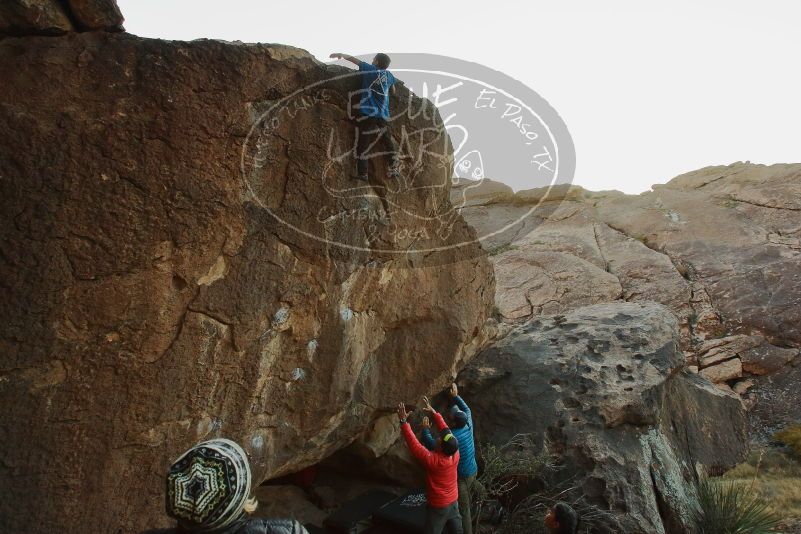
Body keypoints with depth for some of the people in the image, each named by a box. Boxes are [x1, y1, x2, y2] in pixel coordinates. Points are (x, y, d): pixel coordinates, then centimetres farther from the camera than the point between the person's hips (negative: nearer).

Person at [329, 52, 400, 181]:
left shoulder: (370, 69, 3)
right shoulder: (388, 75, 12)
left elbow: (354, 59, 12)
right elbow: (393, 90, 28)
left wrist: (341, 55, 27)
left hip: (368, 113, -4)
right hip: (383, 115, 4)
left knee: (362, 144, -2)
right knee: (389, 142, 14)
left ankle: (362, 174, -4)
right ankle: (394, 169, 13)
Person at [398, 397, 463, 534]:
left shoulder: (433, 460, -32)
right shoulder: (455, 454, -15)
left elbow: (414, 444, -29)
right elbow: (445, 430, -5)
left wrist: (403, 421, -28)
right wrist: (433, 412, 0)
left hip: (438, 508, -6)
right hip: (454, 503, 6)